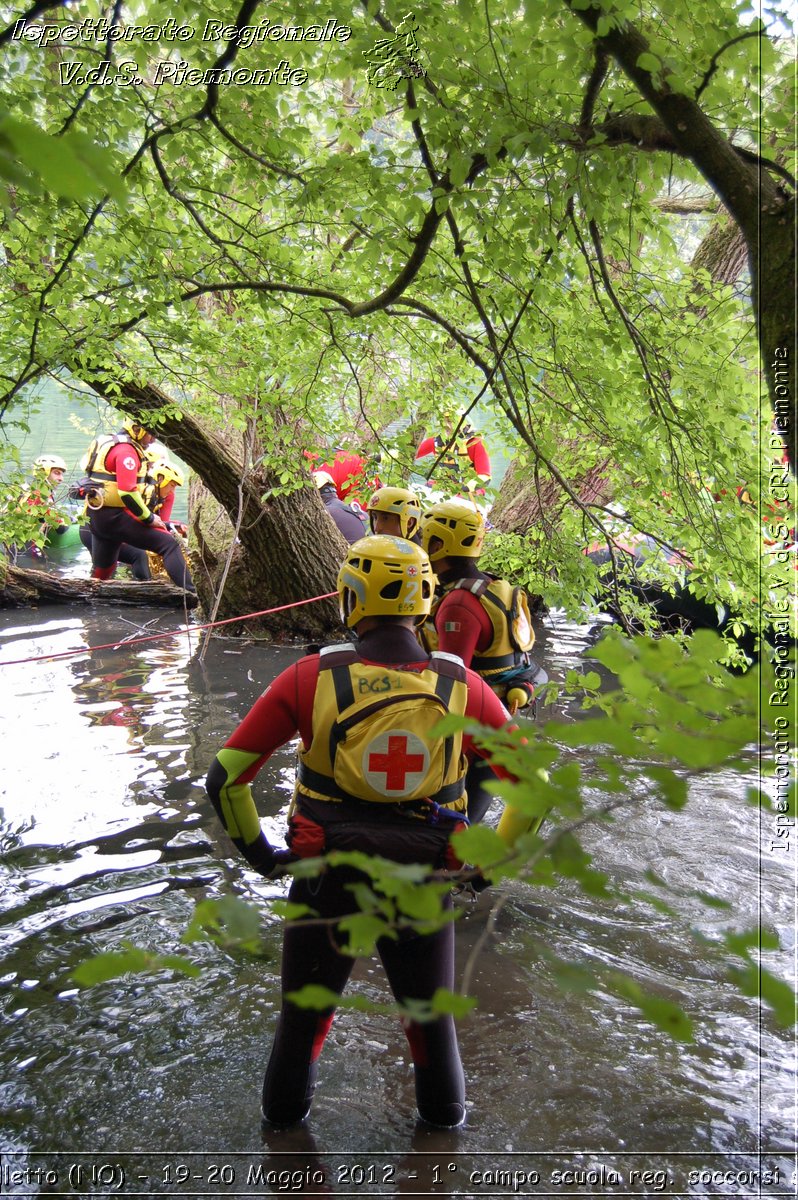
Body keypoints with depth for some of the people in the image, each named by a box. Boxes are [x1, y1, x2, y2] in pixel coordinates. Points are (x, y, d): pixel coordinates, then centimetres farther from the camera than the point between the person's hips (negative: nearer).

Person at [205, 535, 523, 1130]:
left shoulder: (311, 678, -14)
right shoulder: (462, 687, -9)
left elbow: (225, 776, -11)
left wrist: (257, 851, 3)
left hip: (327, 881, 0)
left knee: (306, 1007, 27)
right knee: (430, 1009, 28)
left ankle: (286, 1108, 50)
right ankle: (443, 1109, 50)